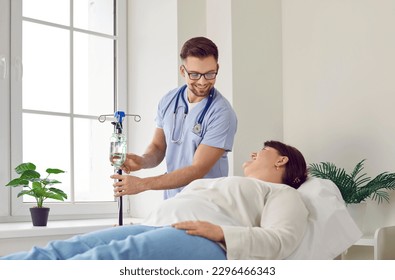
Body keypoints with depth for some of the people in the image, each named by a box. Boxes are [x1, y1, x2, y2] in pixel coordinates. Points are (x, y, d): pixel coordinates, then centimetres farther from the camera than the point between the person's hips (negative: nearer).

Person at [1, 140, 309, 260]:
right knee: (59, 251, -18)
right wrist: (136, 225, 14)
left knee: (114, 256, -37)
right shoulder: (213, 182, 41)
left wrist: (220, 232, -18)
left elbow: (281, 240, -3)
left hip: (201, 241, -7)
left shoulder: (282, 193, 19)